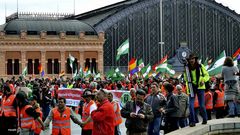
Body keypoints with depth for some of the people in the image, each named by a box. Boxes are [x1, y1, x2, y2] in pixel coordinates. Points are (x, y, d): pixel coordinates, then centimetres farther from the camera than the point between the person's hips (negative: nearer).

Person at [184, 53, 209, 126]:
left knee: (202, 105, 2)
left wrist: (203, 80, -9)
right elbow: (185, 78, 14)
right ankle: (192, 121, -4)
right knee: (191, 105, -10)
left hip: (200, 87, -1)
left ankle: (205, 119, 24)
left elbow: (206, 75, 7)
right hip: (191, 88, 1)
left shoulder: (200, 66, -2)